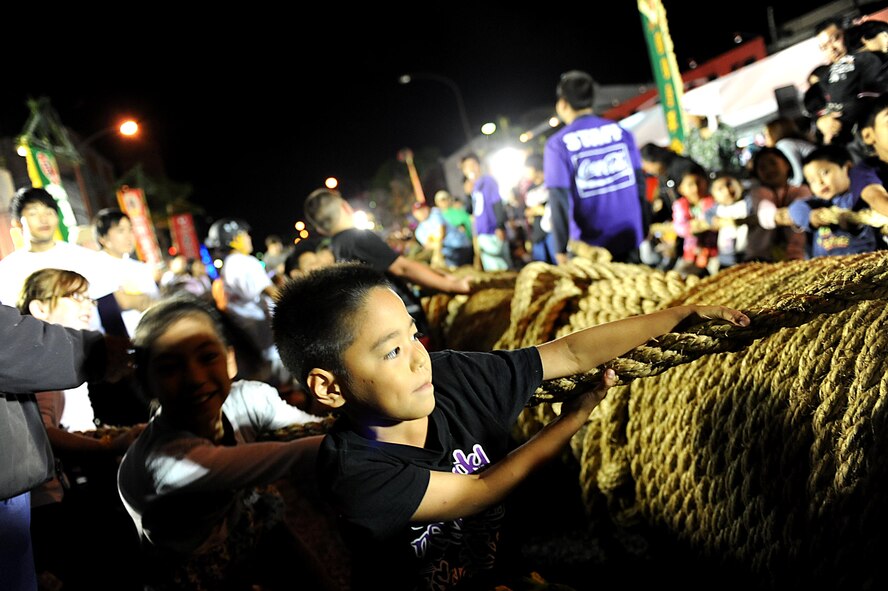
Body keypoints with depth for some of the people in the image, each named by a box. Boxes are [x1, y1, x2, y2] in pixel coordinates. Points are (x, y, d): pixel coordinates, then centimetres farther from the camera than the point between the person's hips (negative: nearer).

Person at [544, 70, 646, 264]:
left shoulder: (558, 144, -8)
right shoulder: (620, 132, 3)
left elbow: (560, 200, -10)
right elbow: (639, 182, 7)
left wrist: (561, 248, -2)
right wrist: (643, 232, 16)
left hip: (590, 248, -3)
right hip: (629, 240, 3)